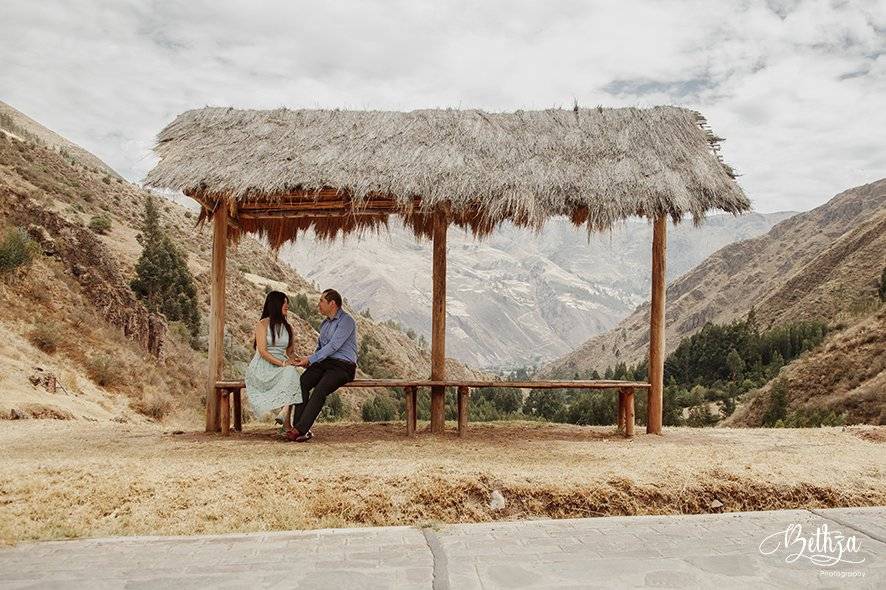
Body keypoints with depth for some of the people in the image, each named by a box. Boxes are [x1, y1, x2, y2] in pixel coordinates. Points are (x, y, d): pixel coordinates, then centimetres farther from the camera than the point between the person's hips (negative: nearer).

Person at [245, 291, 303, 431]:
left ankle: (286, 419, -37)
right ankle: (286, 419, -37)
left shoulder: (288, 327, 17)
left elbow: (291, 351, 17)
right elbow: (262, 351, -11)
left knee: (300, 373, -29)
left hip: (281, 367, 5)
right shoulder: (263, 324, -1)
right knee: (290, 372, -34)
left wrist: (290, 361, -7)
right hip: (262, 368, -5)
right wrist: (282, 363, -22)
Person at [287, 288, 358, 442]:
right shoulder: (325, 324, 21)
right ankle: (303, 431, -29)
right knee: (301, 383, -22)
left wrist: (310, 359, -17)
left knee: (320, 390, -32)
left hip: (343, 366, -7)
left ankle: (300, 429, -33)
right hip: (324, 363, 7)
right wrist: (309, 363, 11)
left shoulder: (346, 321, -7)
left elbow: (333, 346, -16)